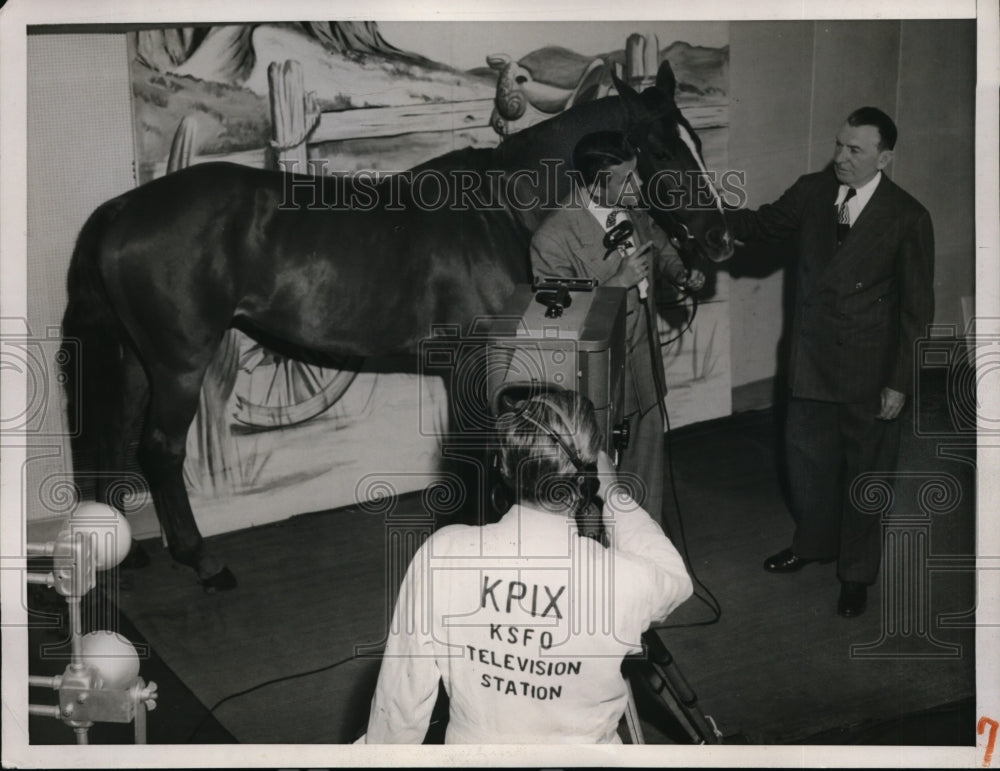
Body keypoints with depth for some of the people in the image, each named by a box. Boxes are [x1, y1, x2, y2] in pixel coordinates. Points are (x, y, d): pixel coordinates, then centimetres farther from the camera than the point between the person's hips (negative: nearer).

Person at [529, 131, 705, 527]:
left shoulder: (633, 212, -3)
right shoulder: (553, 239, -25)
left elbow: (659, 243, 19)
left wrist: (681, 273, -1)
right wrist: (620, 281, -29)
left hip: (643, 372, 7)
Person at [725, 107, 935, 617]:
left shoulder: (908, 218, -14)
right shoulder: (812, 192, -3)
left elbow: (916, 307, -10)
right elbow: (763, 225, 9)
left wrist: (900, 382, -11)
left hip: (869, 372, -4)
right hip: (811, 360, 4)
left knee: (864, 472, 11)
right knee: (806, 459, 19)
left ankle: (856, 574, 30)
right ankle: (812, 543, 44)